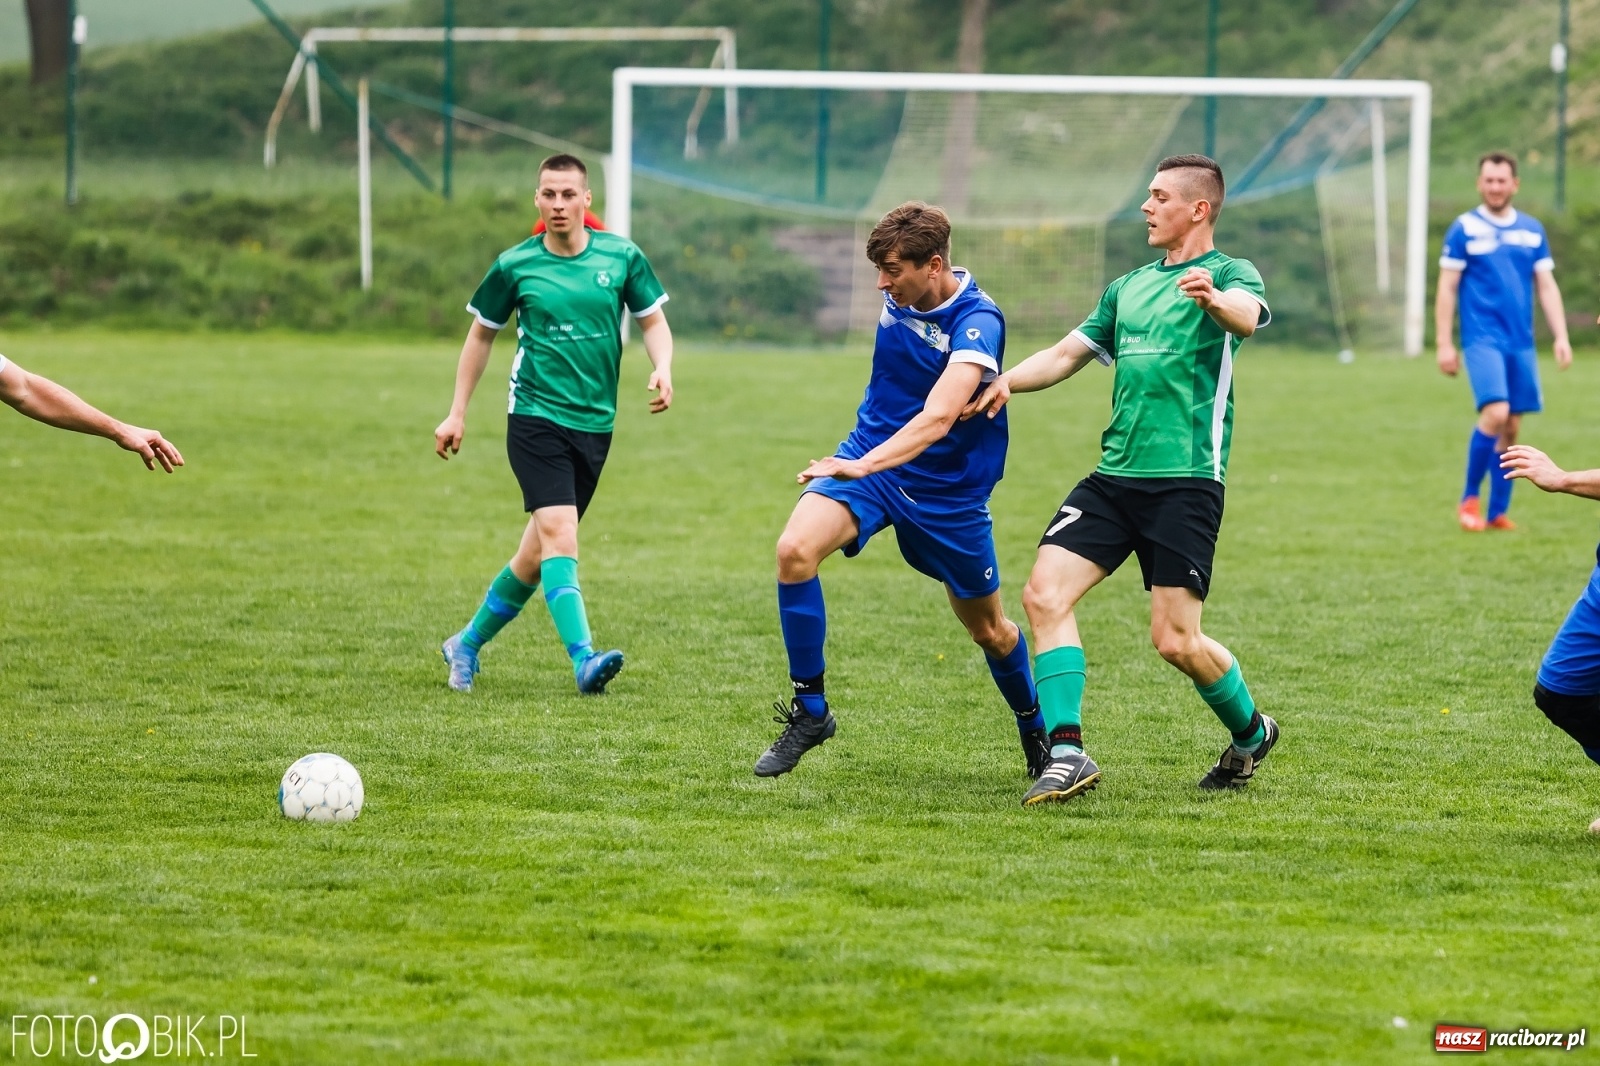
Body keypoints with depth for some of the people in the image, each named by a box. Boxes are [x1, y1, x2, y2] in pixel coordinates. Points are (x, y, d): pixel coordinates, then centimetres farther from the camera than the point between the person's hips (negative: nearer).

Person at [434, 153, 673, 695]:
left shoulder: (622, 256, 1)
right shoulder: (515, 265, -2)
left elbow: (653, 321, 11)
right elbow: (481, 334, 12)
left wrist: (662, 368, -11)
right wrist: (457, 414, 12)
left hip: (594, 423, 3)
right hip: (535, 418, -3)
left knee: (538, 553, 10)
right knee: (558, 532, -22)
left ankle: (468, 644, 29)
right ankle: (584, 660, -30)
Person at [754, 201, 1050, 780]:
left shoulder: (977, 321, -24)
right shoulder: (900, 297, -5)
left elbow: (939, 416, -39)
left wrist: (865, 465, -50)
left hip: (947, 489, -4)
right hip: (869, 459, 4)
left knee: (989, 628, 12)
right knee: (795, 549, -24)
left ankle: (1036, 729, 41)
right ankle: (809, 711, -13)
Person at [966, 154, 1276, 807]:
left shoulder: (1231, 276, -1)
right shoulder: (1128, 288, 21)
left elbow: (1247, 315, -24)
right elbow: (1067, 354, 21)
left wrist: (1215, 299, -49)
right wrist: (1007, 381, 1)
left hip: (1185, 479, -7)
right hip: (1114, 476, 7)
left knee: (1175, 639, -9)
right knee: (1045, 595, -11)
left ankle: (1252, 733, 18)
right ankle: (1067, 753, -12)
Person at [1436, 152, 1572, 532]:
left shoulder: (1532, 230, 10)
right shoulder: (1464, 229, 0)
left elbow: (1547, 287, 13)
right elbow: (1447, 289, 0)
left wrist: (1561, 337, 3)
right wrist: (1445, 344, -5)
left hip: (1521, 342, 4)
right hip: (1482, 339, -4)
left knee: (1512, 428, 4)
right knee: (1495, 414, -20)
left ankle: (1497, 513, 12)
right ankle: (1469, 498, -4)